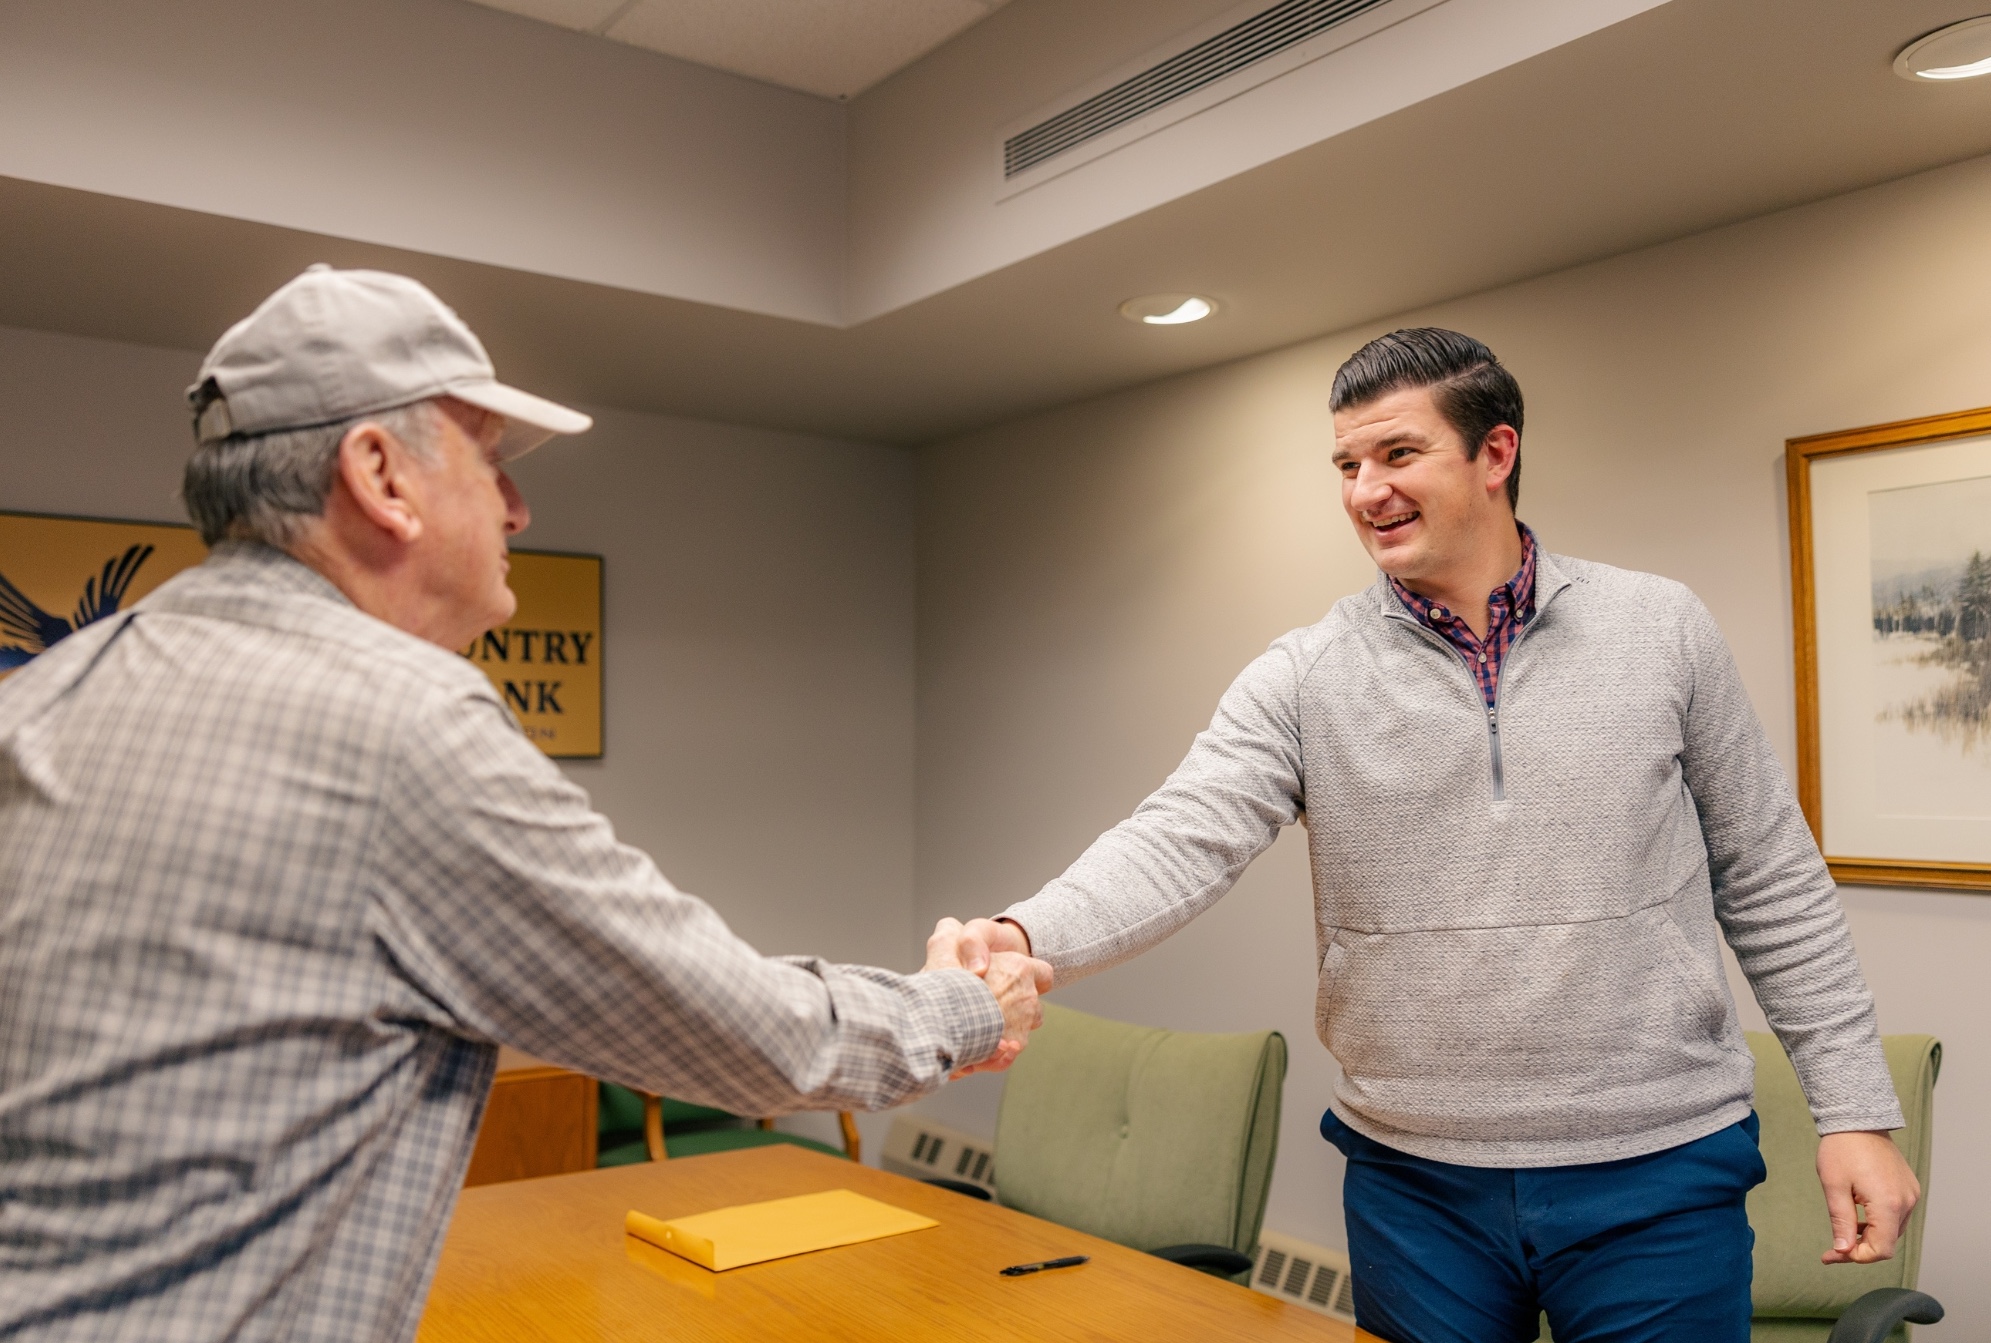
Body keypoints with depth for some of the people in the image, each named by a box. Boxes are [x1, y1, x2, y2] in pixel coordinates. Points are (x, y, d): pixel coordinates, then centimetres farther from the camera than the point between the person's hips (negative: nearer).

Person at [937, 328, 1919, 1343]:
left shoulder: (1661, 632, -1)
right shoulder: (1302, 679, -5)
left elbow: (1769, 883, 4)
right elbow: (1181, 840, -18)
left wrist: (1855, 1107, 3)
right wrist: (1028, 937, -37)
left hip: (1655, 1174, 0)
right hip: (1414, 1179, 0)